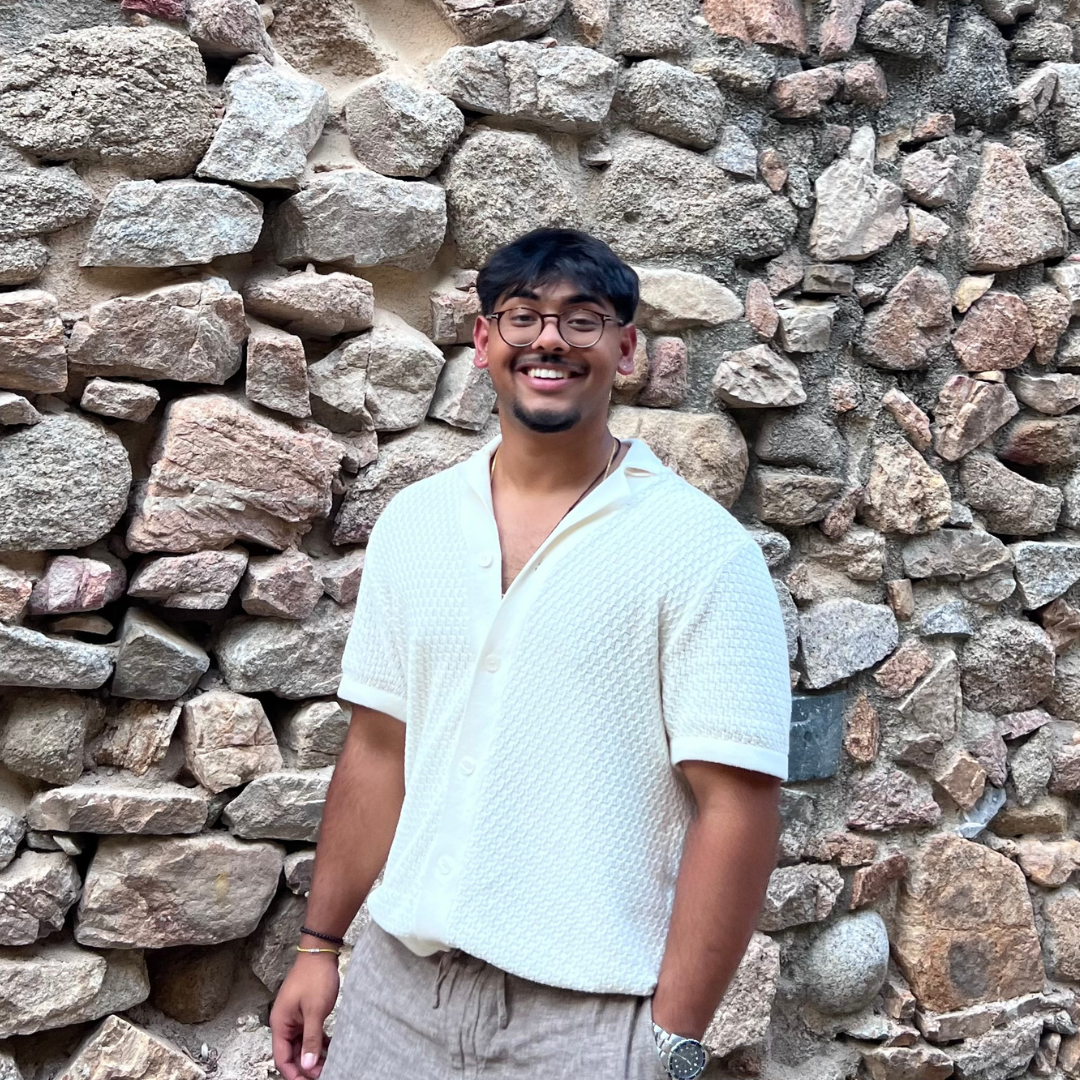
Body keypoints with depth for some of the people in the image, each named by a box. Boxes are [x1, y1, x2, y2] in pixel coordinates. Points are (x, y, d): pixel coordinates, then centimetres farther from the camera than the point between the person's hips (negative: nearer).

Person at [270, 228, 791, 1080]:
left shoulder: (703, 550, -12)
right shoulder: (412, 522, 3)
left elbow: (735, 808, -14)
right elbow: (380, 749, 8)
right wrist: (321, 944, 8)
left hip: (590, 1011, -4)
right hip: (398, 979, 4)